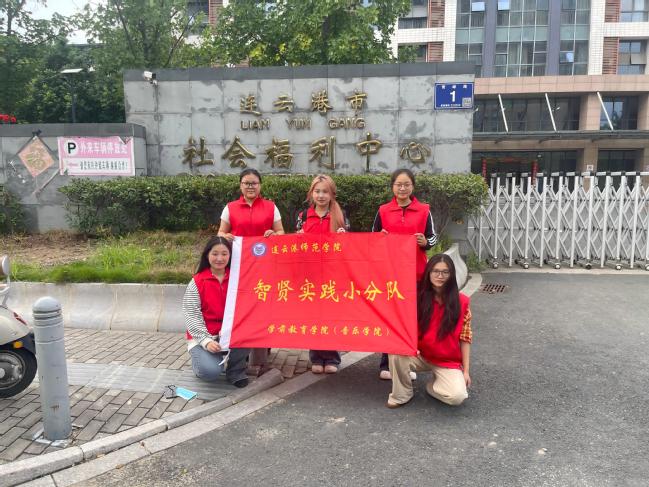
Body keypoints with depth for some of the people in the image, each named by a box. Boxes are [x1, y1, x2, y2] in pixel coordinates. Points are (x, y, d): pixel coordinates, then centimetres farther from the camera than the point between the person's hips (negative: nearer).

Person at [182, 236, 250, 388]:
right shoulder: (197, 282, -6)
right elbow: (191, 316, -10)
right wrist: (206, 340, -20)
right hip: (203, 336, -2)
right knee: (211, 371, -27)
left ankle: (236, 371, -2)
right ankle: (201, 359, 12)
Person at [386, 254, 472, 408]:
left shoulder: (461, 302, -10)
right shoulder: (419, 297, -7)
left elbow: (465, 339, -4)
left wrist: (466, 371, -7)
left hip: (448, 361, -1)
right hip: (420, 355, 1)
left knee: (458, 396, -25)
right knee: (396, 353, -29)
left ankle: (434, 385, 10)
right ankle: (401, 394, -3)